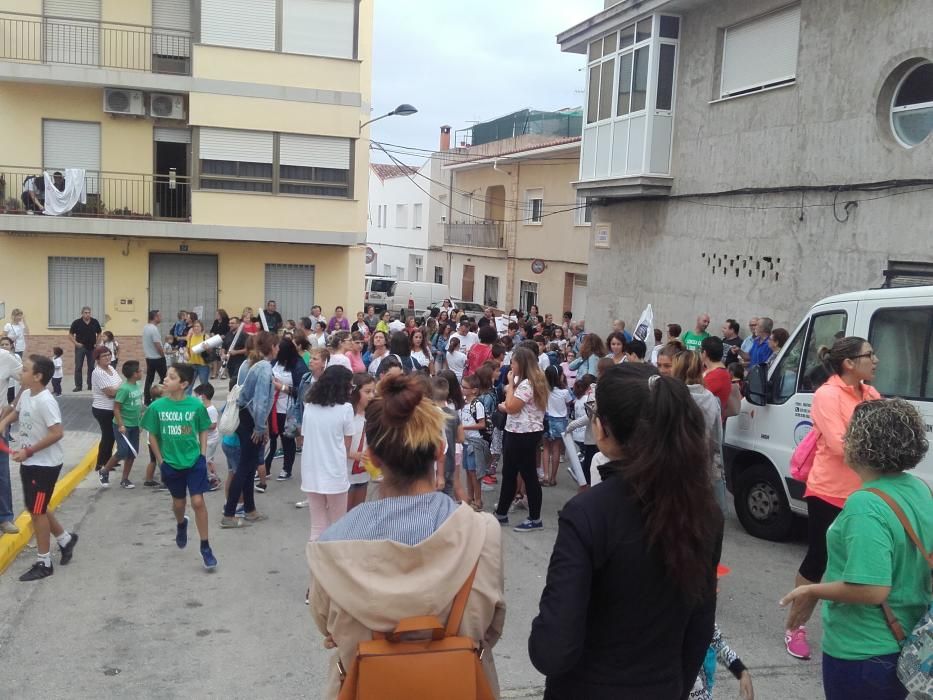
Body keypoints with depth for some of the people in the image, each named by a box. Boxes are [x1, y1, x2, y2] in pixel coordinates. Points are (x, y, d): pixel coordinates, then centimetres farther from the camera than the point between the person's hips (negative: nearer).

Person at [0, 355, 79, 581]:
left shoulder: (45, 401, -24)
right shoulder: (25, 394, 4)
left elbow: (57, 433, -28)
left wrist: (28, 451, -23)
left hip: (45, 464, -9)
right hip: (29, 463, 9)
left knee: (37, 511, -1)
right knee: (36, 509, 18)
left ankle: (43, 563, 12)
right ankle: (65, 539, 37)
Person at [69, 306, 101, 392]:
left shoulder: (95, 322, 0)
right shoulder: (76, 323, -6)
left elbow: (99, 334, 12)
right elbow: (70, 335, 0)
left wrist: (97, 343, 1)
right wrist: (76, 343, -10)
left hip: (92, 348, 2)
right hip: (80, 347, -2)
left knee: (91, 367, 6)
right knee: (78, 367, -2)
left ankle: (90, 385, 15)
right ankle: (78, 386, 2)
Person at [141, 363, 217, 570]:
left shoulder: (196, 405, -13)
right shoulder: (157, 406, -10)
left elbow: (203, 431, 2)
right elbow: (153, 436, 1)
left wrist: (203, 456, -3)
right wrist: (161, 461, 0)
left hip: (194, 461, -2)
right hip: (171, 463, 2)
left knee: (198, 502, -7)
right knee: (178, 502, 18)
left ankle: (205, 547, 5)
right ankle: (181, 525, 52)